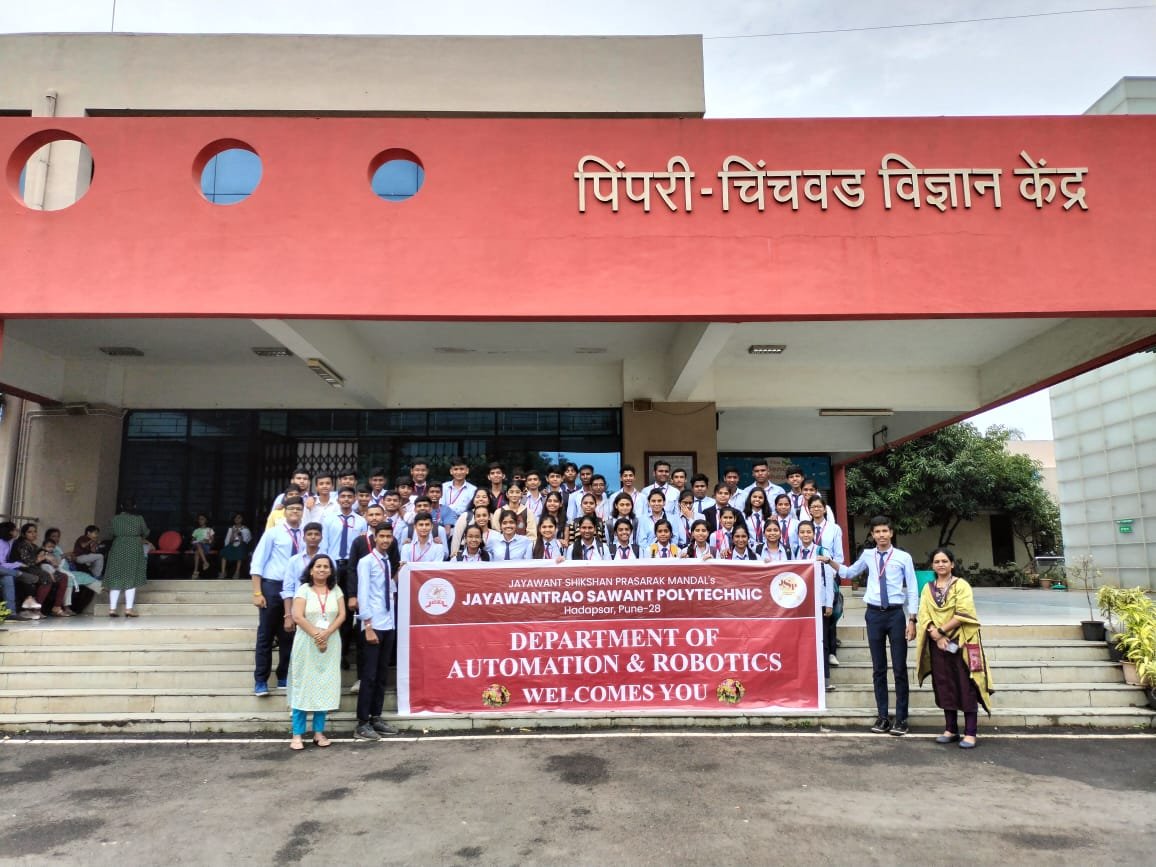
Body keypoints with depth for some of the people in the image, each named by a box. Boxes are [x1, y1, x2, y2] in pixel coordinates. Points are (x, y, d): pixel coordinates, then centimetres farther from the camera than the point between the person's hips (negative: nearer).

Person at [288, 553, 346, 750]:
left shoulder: (336, 590, 7)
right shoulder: (303, 589, -2)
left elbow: (342, 615, -1)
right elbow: (298, 617, -12)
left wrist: (326, 633, -15)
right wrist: (316, 635, -17)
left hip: (331, 644, 3)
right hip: (307, 643, -3)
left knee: (325, 686, 4)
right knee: (303, 686, -1)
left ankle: (319, 732, 12)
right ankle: (297, 734, 4)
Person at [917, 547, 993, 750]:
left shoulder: (961, 585, -4)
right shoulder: (928, 588, 9)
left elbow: (962, 614, -16)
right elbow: (924, 617, 2)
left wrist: (941, 630, -15)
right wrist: (937, 636, -13)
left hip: (961, 642, -4)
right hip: (938, 644, 4)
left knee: (966, 687, -2)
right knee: (945, 687, 9)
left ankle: (971, 733, 3)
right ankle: (951, 730, 18)